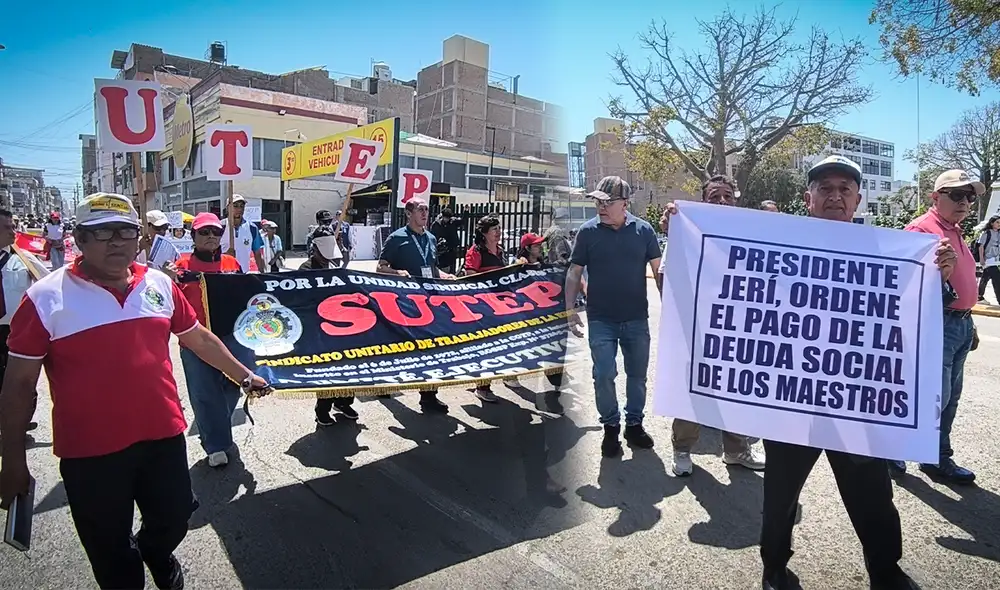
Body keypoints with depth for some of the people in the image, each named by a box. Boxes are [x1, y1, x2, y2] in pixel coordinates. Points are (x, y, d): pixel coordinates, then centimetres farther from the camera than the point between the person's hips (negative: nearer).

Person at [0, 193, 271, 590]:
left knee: (173, 521, 20)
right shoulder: (46, 298, -10)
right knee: (109, 552, 14)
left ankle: (156, 553, 53)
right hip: (89, 452, -3)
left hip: (164, 436, 3)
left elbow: (199, 338, 12)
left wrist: (244, 377, 16)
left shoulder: (160, 285, 1)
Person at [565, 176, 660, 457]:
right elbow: (574, 272, -2)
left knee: (637, 374, 13)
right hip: (601, 319, -1)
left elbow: (659, 268, 2)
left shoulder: (643, 230, -4)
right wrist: (570, 309, -7)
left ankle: (634, 424, 30)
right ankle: (611, 427, 19)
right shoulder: (588, 231, -6)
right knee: (604, 375, 0)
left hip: (637, 318, 2)